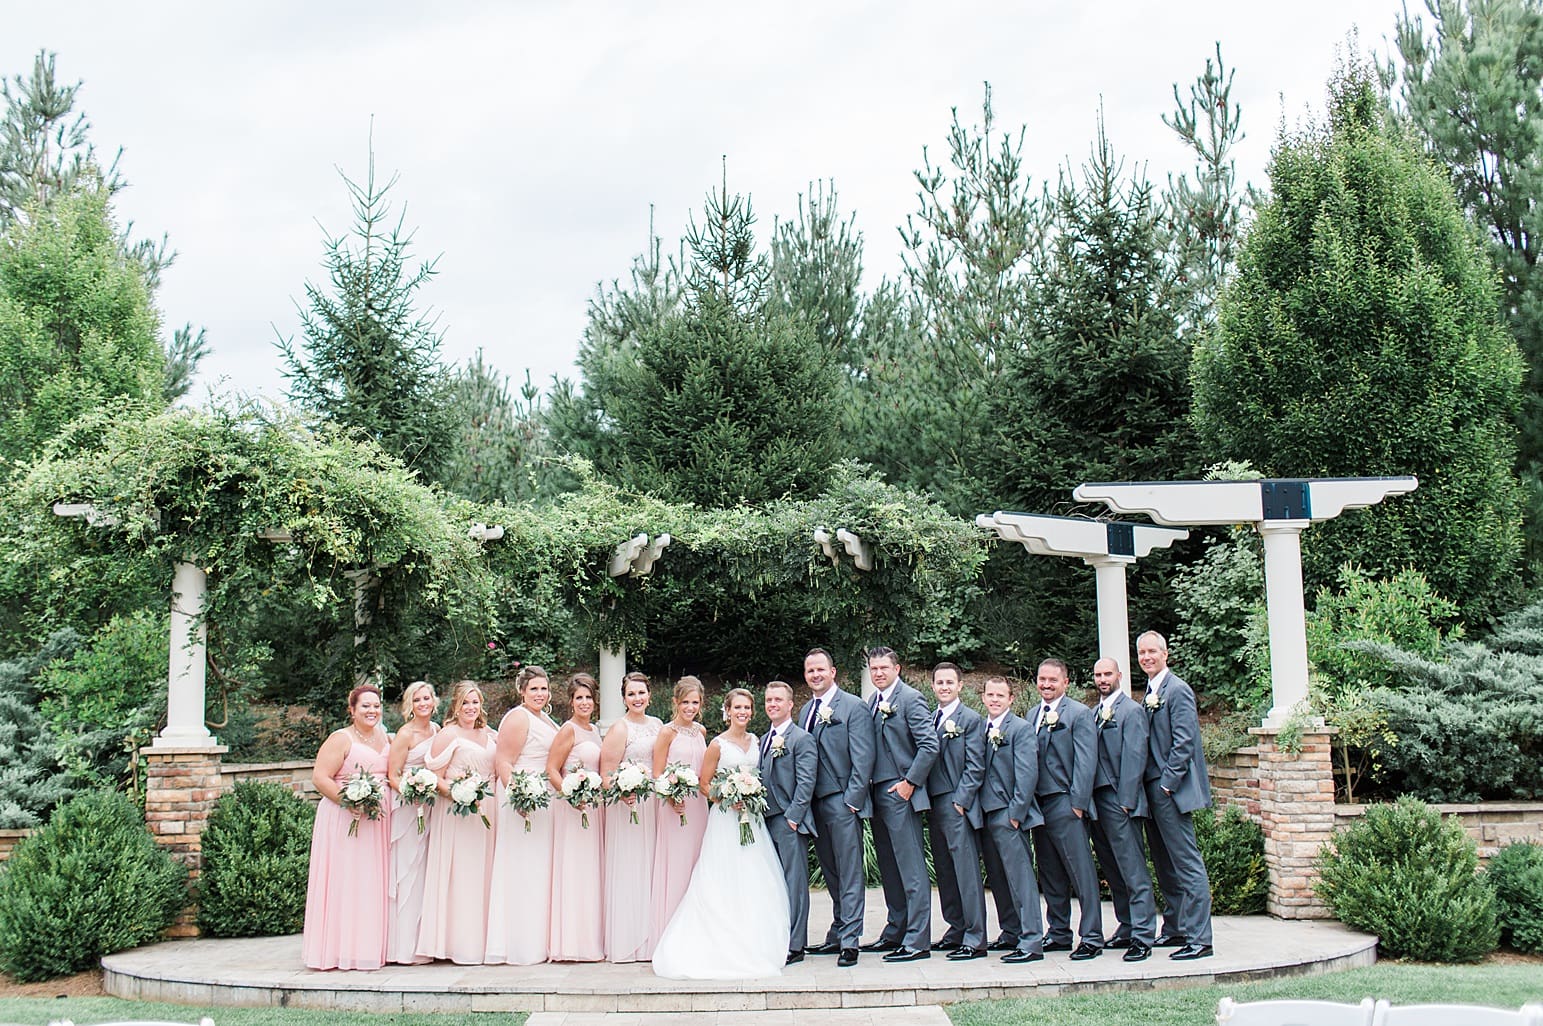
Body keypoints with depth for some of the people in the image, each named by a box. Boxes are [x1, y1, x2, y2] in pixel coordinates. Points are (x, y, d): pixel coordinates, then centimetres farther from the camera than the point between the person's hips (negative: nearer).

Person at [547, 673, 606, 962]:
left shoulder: (594, 730, 15)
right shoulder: (568, 730, -9)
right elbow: (552, 770, -13)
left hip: (594, 806, 8)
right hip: (572, 808, -8)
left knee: (591, 871, 10)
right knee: (574, 871, -7)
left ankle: (591, 940, 15)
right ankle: (570, 943, -3)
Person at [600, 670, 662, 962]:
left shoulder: (657, 725, 10)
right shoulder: (619, 729, -8)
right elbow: (606, 774, -12)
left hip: (653, 804, 6)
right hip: (626, 804, -6)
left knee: (650, 868, 9)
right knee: (627, 869, -3)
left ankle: (649, 940, 16)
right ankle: (626, 944, 3)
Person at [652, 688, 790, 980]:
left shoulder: (754, 740, 11)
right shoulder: (718, 744, -6)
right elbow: (704, 784, -3)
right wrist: (728, 799, -17)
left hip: (752, 815, 6)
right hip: (726, 818, -6)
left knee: (755, 883, 4)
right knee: (725, 884, -7)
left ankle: (753, 944, 11)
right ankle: (725, 948, -5)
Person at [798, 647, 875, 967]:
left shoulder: (853, 707, -5)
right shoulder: (806, 711, 16)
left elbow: (863, 759, -10)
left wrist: (852, 799, -15)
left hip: (843, 800, -7)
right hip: (815, 803, 7)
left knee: (849, 872, -4)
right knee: (831, 873, 11)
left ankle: (849, 940, -3)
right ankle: (837, 935, 18)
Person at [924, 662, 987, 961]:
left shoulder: (971, 719, -4)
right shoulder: (928, 720, 15)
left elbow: (974, 765, -9)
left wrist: (960, 801, -14)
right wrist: (925, 800, 4)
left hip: (957, 805, -7)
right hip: (934, 805, 7)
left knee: (967, 871, -8)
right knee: (945, 872, 12)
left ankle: (975, 939, -6)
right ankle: (956, 930, 20)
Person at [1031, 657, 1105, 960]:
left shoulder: (1079, 713, -3)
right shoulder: (1033, 715, 16)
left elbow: (1086, 762, -9)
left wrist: (1078, 803, -14)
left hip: (1066, 804, -7)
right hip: (1038, 804, 7)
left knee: (1081, 872, -6)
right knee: (1050, 874, 11)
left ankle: (1091, 937, -3)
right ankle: (1059, 934, 18)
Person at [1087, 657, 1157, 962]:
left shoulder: (1131, 711, -6)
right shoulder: (1094, 713, 16)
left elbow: (1135, 757, -11)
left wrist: (1125, 801, -15)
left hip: (1119, 801, -8)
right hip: (1096, 799, 8)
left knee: (1133, 870, -7)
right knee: (1113, 870, 13)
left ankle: (1143, 937, -6)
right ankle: (1127, 928, 21)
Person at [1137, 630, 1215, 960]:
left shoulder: (1177, 690, -10)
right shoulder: (1150, 692, 16)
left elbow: (1183, 742, -16)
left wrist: (1167, 784, -18)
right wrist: (1152, 786, 12)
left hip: (1172, 791, -9)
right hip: (1153, 790, 9)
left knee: (1187, 864, -8)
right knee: (1165, 865, 15)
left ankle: (1199, 939, -7)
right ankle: (1175, 928, 23)